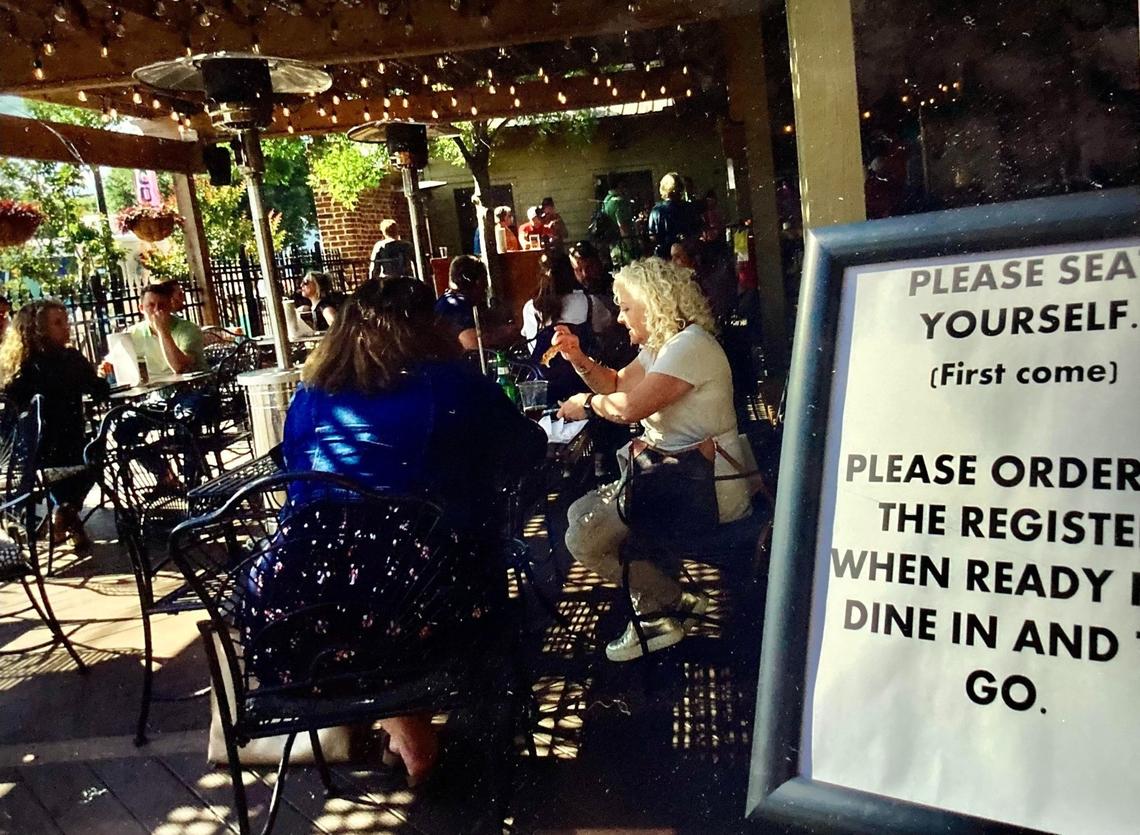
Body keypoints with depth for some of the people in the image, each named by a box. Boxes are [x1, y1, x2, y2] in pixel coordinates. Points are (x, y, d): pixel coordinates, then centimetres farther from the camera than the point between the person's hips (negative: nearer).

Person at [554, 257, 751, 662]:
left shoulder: (690, 346, -19)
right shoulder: (661, 345, 13)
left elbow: (631, 407, -27)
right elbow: (617, 384, 20)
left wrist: (586, 403, -8)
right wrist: (579, 359, 4)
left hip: (709, 489, -11)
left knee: (585, 538, -15)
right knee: (581, 513, 11)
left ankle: (672, 605, 3)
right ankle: (656, 597, 14)